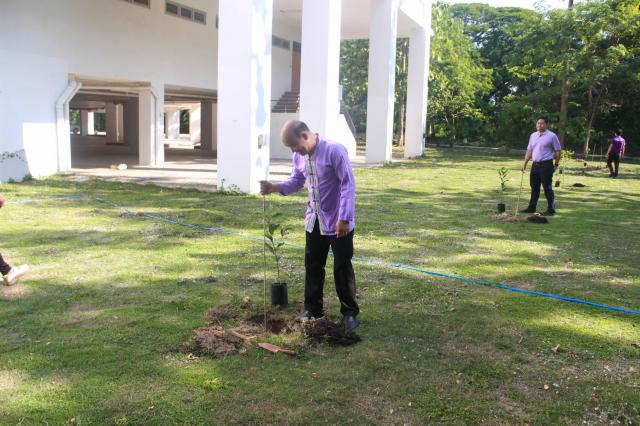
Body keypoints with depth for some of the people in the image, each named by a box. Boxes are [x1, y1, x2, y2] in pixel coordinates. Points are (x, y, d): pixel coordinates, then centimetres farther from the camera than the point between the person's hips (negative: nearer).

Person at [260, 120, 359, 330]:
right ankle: (313, 309, 27)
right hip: (314, 221, 7)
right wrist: (275, 187, -5)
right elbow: (296, 182, 15)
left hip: (339, 222, -6)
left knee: (342, 268, 2)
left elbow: (348, 185, -19)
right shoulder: (299, 157, 3)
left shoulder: (335, 151, -19)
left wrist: (344, 218, -21)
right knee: (313, 266, 12)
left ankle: (349, 312, 15)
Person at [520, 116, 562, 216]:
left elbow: (558, 151, -3)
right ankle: (531, 208, 20)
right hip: (535, 164, 6)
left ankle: (551, 209, 3)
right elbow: (529, 150, 15)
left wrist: (556, 164, -2)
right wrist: (524, 163, 9)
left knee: (547, 188, -3)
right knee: (534, 187, 12)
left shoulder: (552, 136, -6)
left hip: (546, 165, -6)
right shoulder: (533, 135, 12)